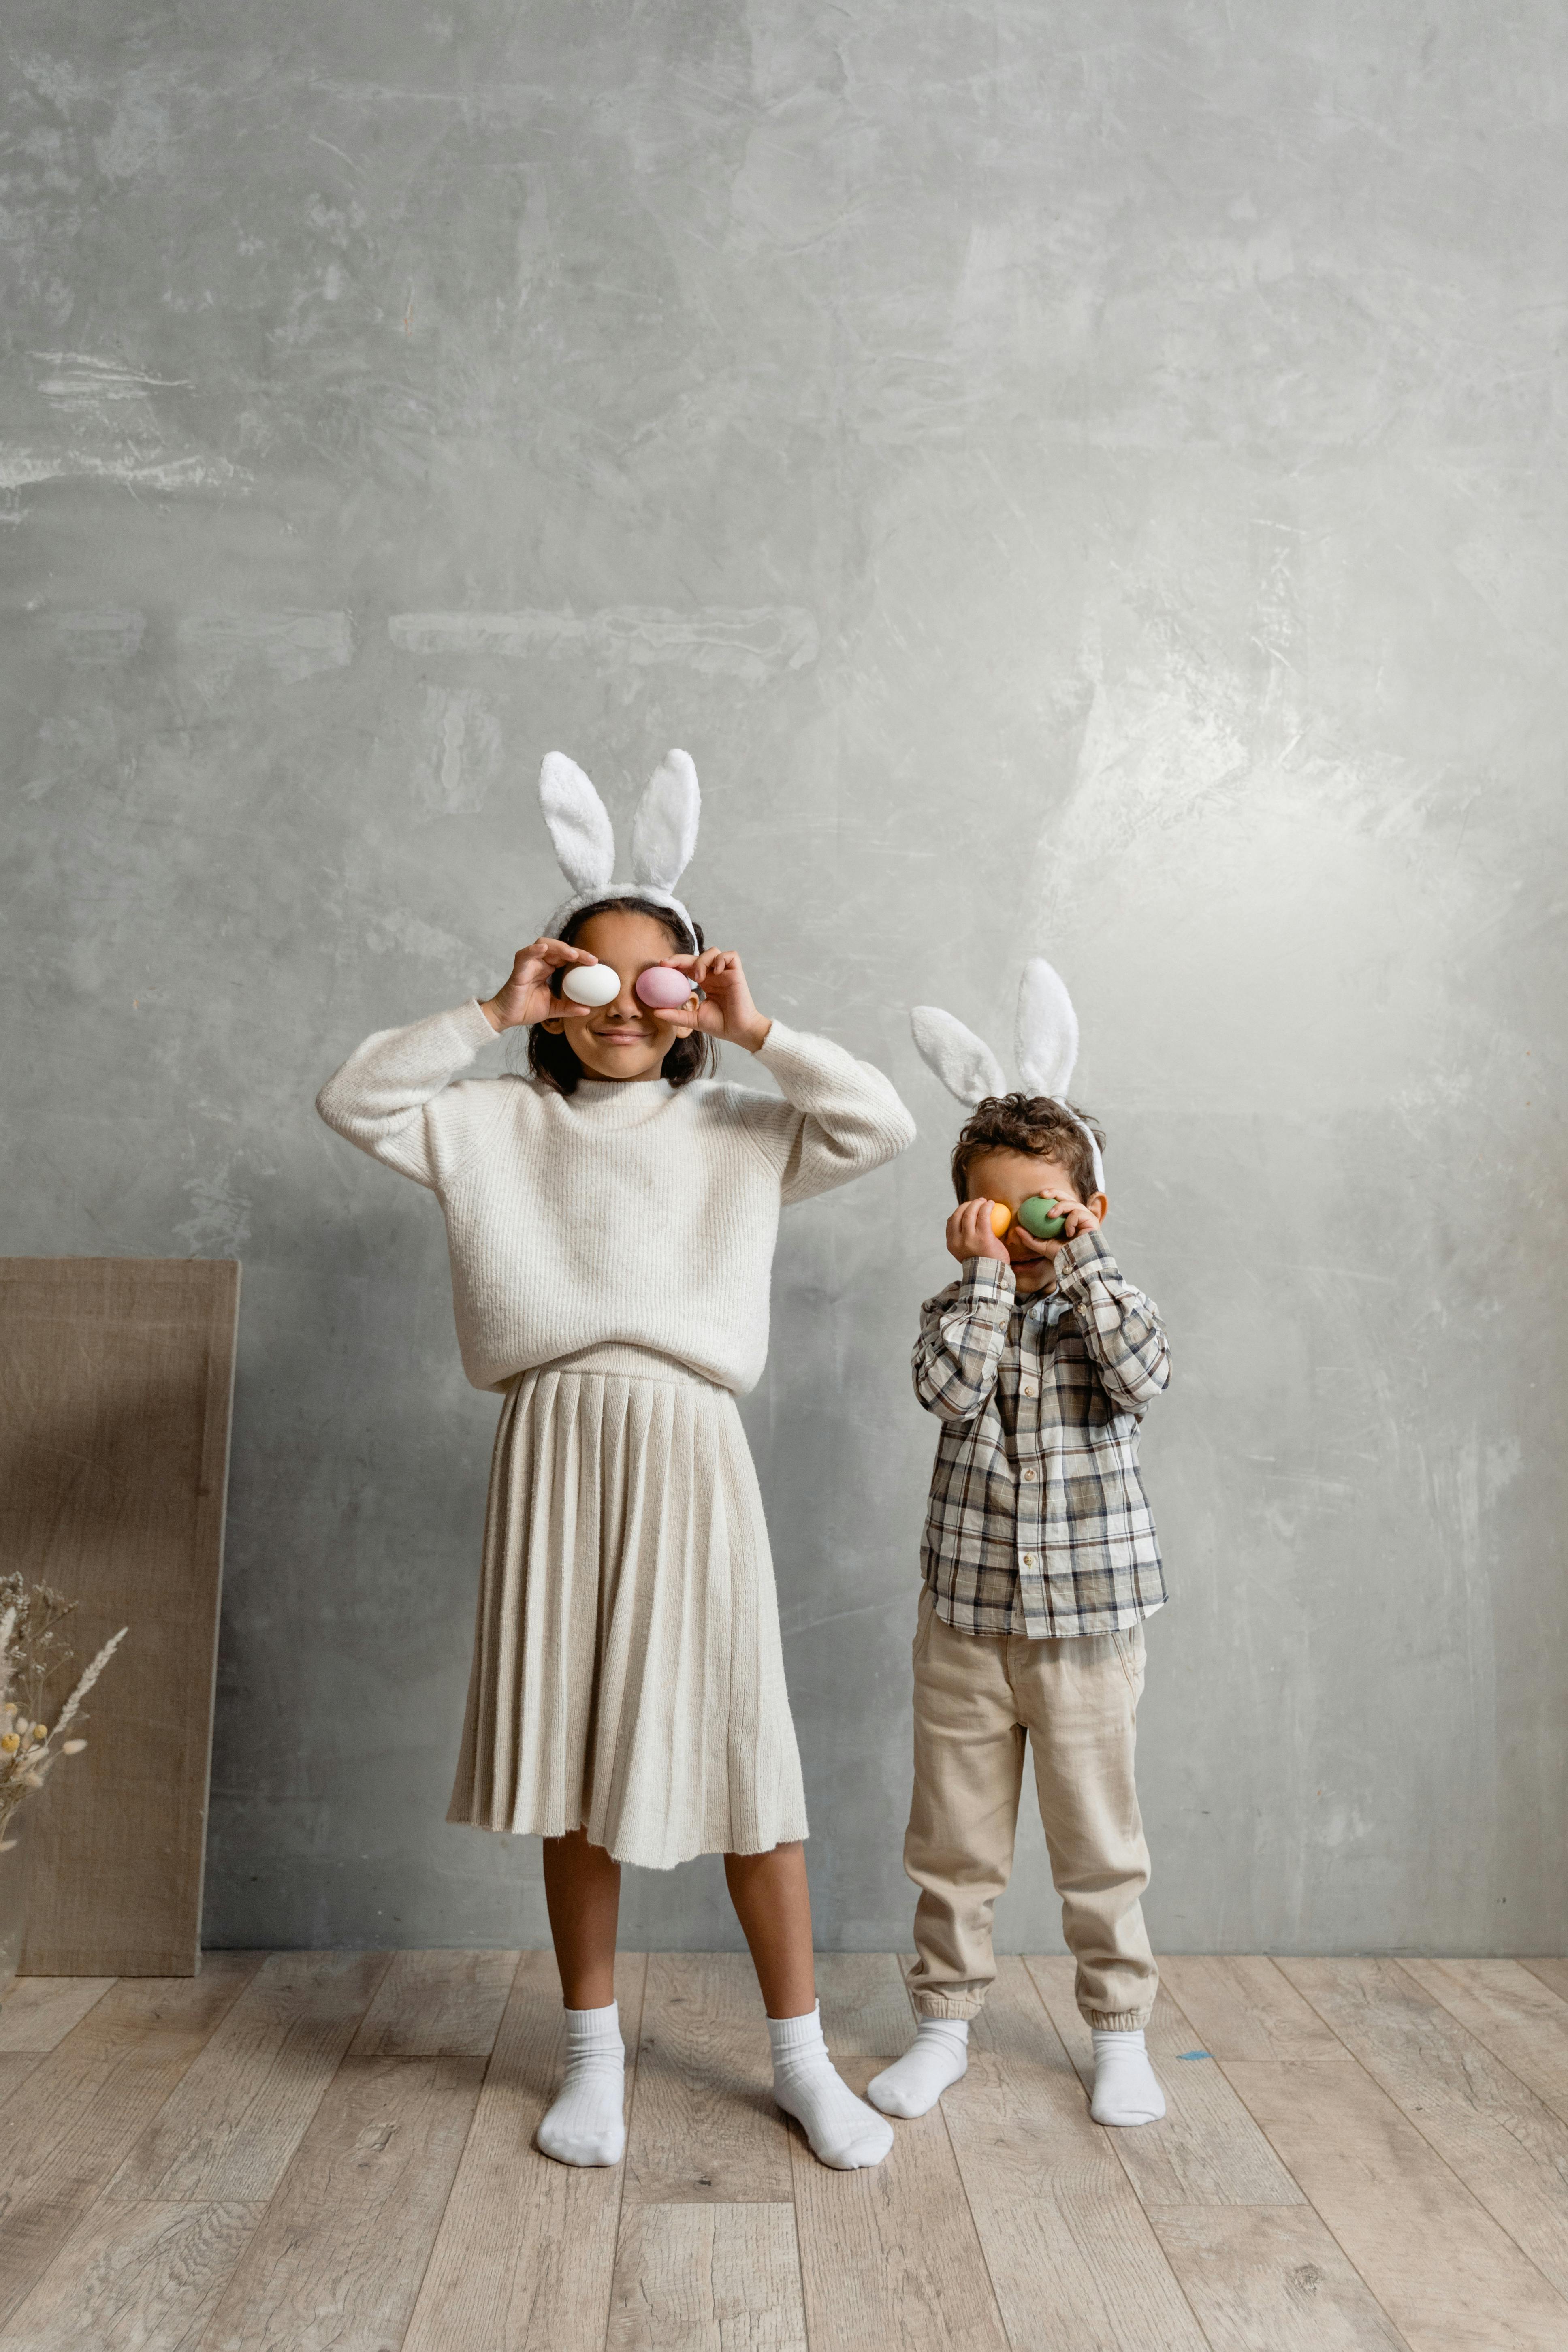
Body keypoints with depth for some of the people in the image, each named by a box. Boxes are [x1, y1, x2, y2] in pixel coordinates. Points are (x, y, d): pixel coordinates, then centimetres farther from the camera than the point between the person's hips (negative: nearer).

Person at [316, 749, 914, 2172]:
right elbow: (356, 1099, 1)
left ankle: (803, 2058, 22)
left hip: (687, 1451, -1)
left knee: (740, 1745, 3)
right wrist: (491, 1014, -3)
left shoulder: (741, 1133, 8)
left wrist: (756, 1033, -4)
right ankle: (596, 2055, 28)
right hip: (555, 1445, 1)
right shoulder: (503, 1125, 9)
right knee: (571, 1751, 9)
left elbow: (883, 1125, -2)